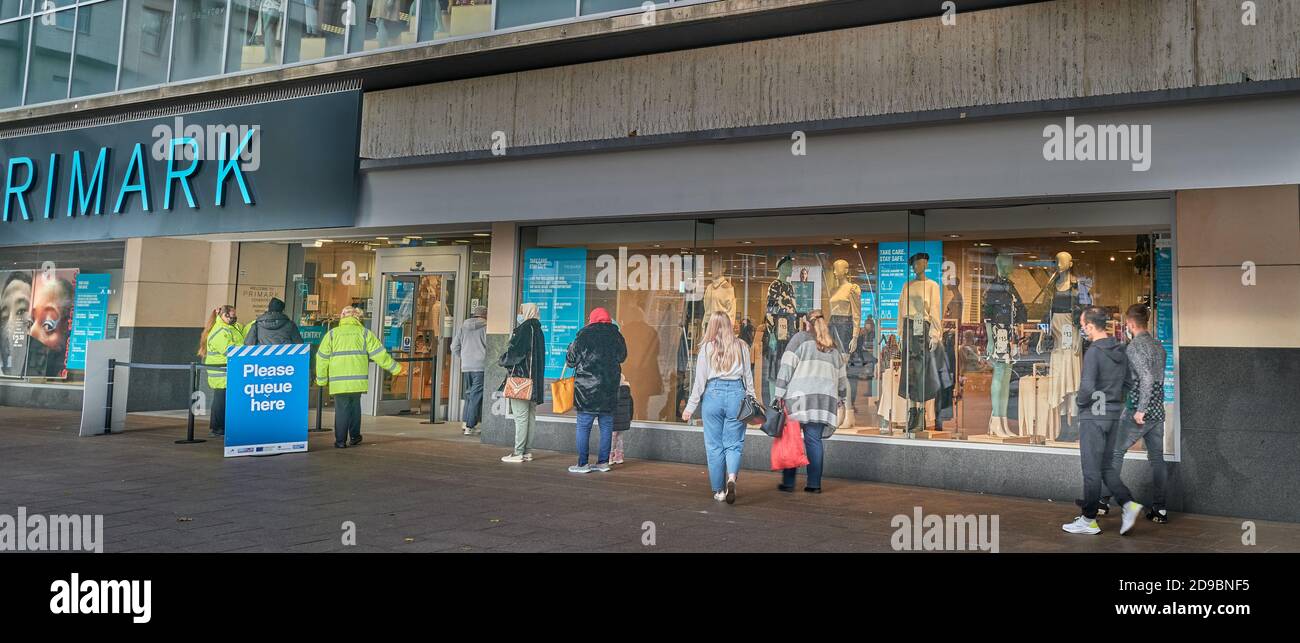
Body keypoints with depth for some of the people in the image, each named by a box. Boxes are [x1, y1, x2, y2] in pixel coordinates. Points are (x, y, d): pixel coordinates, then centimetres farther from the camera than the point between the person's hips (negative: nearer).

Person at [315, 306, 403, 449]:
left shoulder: (332, 334, 7)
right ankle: (355, 436, 21)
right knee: (355, 407, 18)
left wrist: (322, 379, 13)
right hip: (358, 380, 0)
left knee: (341, 410, 5)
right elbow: (379, 354, 2)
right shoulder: (364, 333, 5)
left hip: (338, 381, 0)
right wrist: (395, 368, 10)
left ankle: (340, 441, 4)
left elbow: (322, 358, 5)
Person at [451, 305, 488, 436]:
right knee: (476, 396, -2)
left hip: (466, 366, 5)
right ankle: (470, 426, -3)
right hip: (480, 366, -5)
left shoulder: (463, 327, 9)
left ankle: (467, 422, 15)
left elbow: (454, 348, 11)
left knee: (469, 394, 17)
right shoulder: (486, 327, -6)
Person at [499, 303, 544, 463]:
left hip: (520, 378, -9)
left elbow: (514, 352, -15)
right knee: (530, 416, 10)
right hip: (534, 380, 9)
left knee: (520, 416, -7)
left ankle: (519, 453, -6)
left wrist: (502, 361, 4)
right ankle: (527, 451, 14)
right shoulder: (538, 331, 13)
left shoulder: (524, 329, -12)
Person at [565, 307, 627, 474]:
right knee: (606, 426, 10)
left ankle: (582, 464, 0)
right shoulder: (616, 335, 3)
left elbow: (570, 360, 1)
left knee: (583, 427, 1)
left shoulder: (584, 336, -7)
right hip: (610, 389, 4)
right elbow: (622, 356, 19)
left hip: (587, 388, -4)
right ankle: (603, 462, 13)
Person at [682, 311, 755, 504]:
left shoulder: (707, 348, 1)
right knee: (733, 444, 7)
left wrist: (690, 407, 7)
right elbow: (748, 376, 8)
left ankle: (719, 491, 12)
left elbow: (700, 380, 1)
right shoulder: (741, 346, 5)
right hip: (736, 394, 1)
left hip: (713, 394, -1)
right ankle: (731, 477, -19)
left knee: (714, 445, 8)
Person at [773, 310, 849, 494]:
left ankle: (788, 482, 3)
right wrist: (841, 399, 36)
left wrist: (779, 395, -3)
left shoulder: (800, 342, 4)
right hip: (825, 400, 4)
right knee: (814, 440, 7)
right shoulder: (834, 350, 19)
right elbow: (842, 378, 25)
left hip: (799, 396, -4)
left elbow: (786, 370, -3)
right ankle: (814, 484, 5)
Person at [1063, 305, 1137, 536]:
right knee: (1105, 466, 18)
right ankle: (1128, 504, 3)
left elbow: (1087, 388, -23)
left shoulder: (1094, 352, -18)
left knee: (1091, 469, 1)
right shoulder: (1120, 351, 7)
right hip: (1114, 415, 8)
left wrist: (1079, 401, -4)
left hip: (1094, 416, -8)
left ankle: (1089, 521, 10)